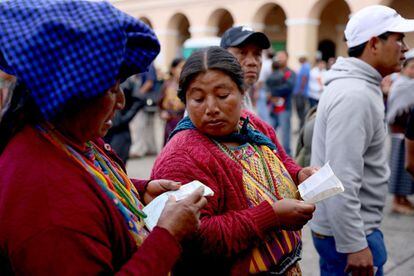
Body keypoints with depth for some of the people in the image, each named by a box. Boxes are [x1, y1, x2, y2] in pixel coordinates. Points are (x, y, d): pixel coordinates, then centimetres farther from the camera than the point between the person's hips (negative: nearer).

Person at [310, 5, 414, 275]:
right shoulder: (354, 95, -22)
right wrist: (354, 246, -25)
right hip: (346, 232, -9)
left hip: (349, 225, 9)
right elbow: (341, 181, -27)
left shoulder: (357, 86, 10)